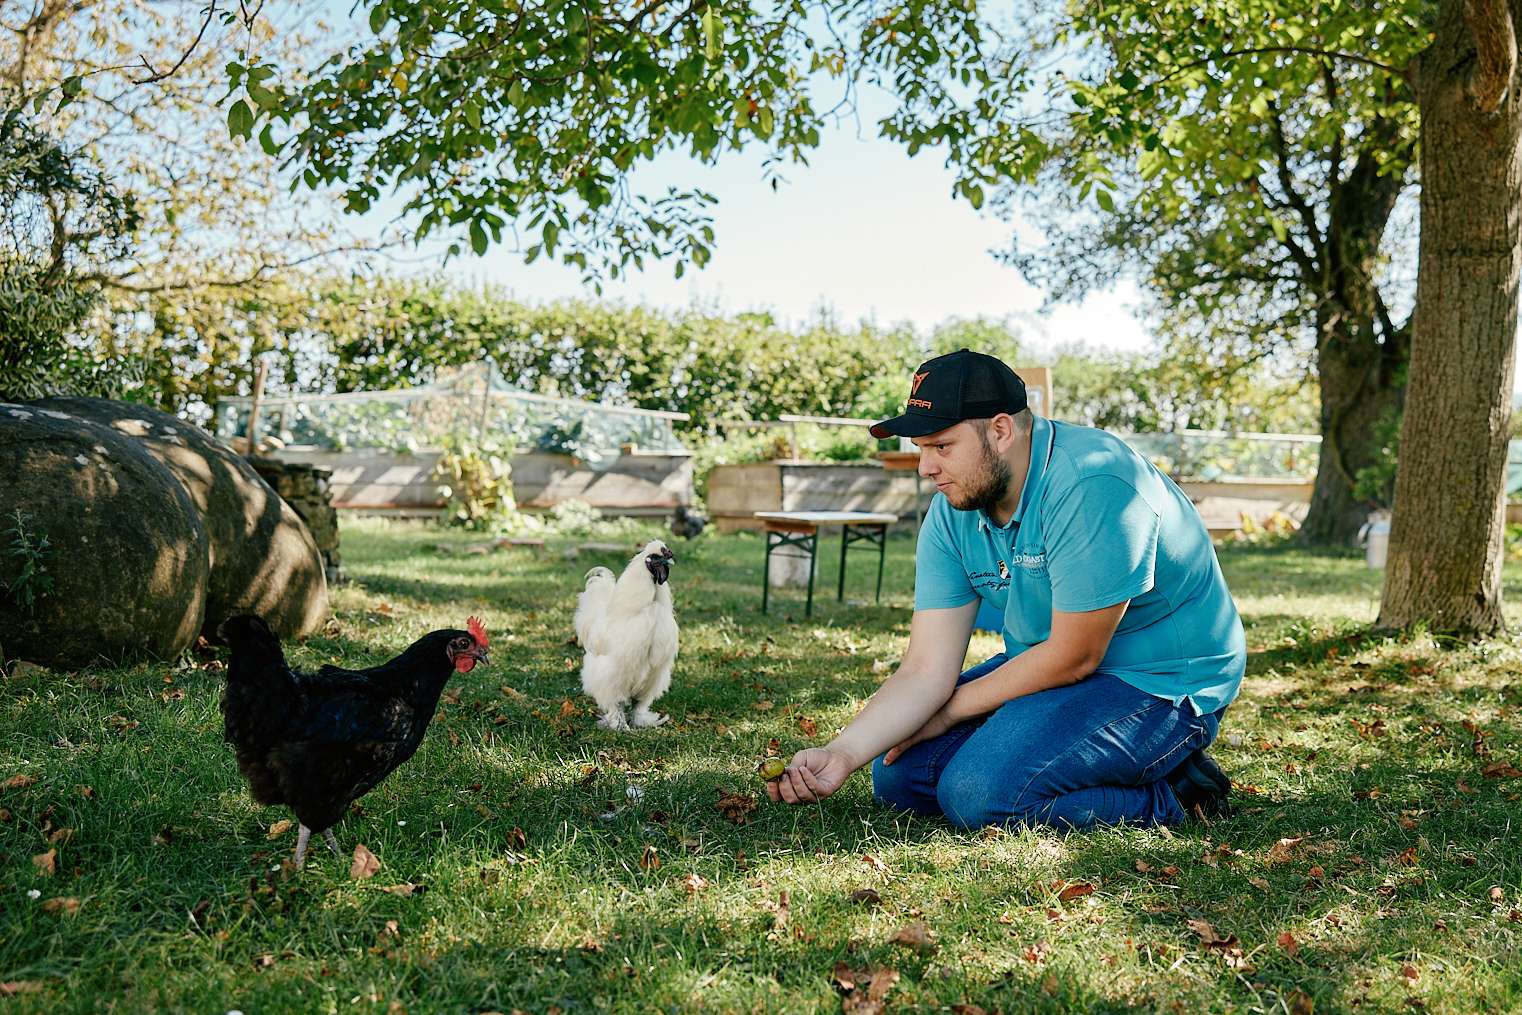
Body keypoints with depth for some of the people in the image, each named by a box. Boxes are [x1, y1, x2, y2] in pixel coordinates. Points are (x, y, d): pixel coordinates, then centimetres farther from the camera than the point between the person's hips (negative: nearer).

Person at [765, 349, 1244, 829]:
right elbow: (926, 671, -7)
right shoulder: (951, 515, -3)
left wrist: (949, 712, -10)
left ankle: (1169, 796, -3)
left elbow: (1074, 657, -23)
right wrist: (840, 754, -23)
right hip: (1052, 665, 9)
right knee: (898, 775, 2)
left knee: (980, 792, -25)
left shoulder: (1091, 485, -27)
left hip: (1159, 682, -8)